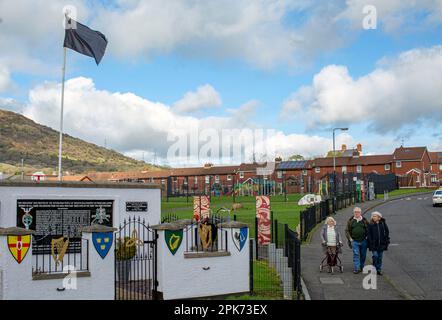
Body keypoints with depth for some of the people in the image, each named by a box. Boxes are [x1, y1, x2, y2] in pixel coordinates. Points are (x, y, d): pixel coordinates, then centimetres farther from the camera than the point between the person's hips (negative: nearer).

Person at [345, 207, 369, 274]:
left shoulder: (364, 221, 6)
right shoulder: (350, 221, 5)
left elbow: (368, 230, 11)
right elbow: (347, 230, 6)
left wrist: (367, 237, -1)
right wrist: (350, 239, -3)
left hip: (363, 241, 1)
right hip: (354, 241, -1)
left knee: (363, 255, 9)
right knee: (356, 254, -9)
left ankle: (362, 267, 24)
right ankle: (357, 268, -9)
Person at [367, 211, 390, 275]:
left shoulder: (383, 223, 0)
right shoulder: (370, 225, -4)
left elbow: (387, 232, 7)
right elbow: (369, 235, -4)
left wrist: (387, 241, 0)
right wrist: (370, 243, -11)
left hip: (381, 243, 2)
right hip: (374, 244, -2)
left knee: (380, 257, 8)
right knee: (375, 256, -8)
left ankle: (379, 269, 19)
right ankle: (375, 269, 8)